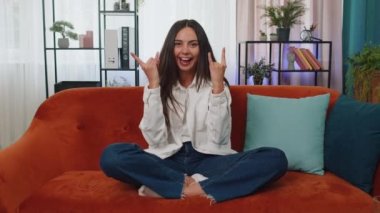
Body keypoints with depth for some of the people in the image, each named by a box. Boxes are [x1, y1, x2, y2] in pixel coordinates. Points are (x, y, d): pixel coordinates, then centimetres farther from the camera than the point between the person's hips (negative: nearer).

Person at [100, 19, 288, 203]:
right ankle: (189, 184, -23)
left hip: (207, 160, 1)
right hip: (168, 161, 0)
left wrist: (218, 84, -13)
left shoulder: (214, 84, 4)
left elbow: (218, 138, -9)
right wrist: (153, 84, -11)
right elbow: (155, 139, -9)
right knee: (111, 155, -27)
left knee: (275, 158, -24)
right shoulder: (160, 85, 5)